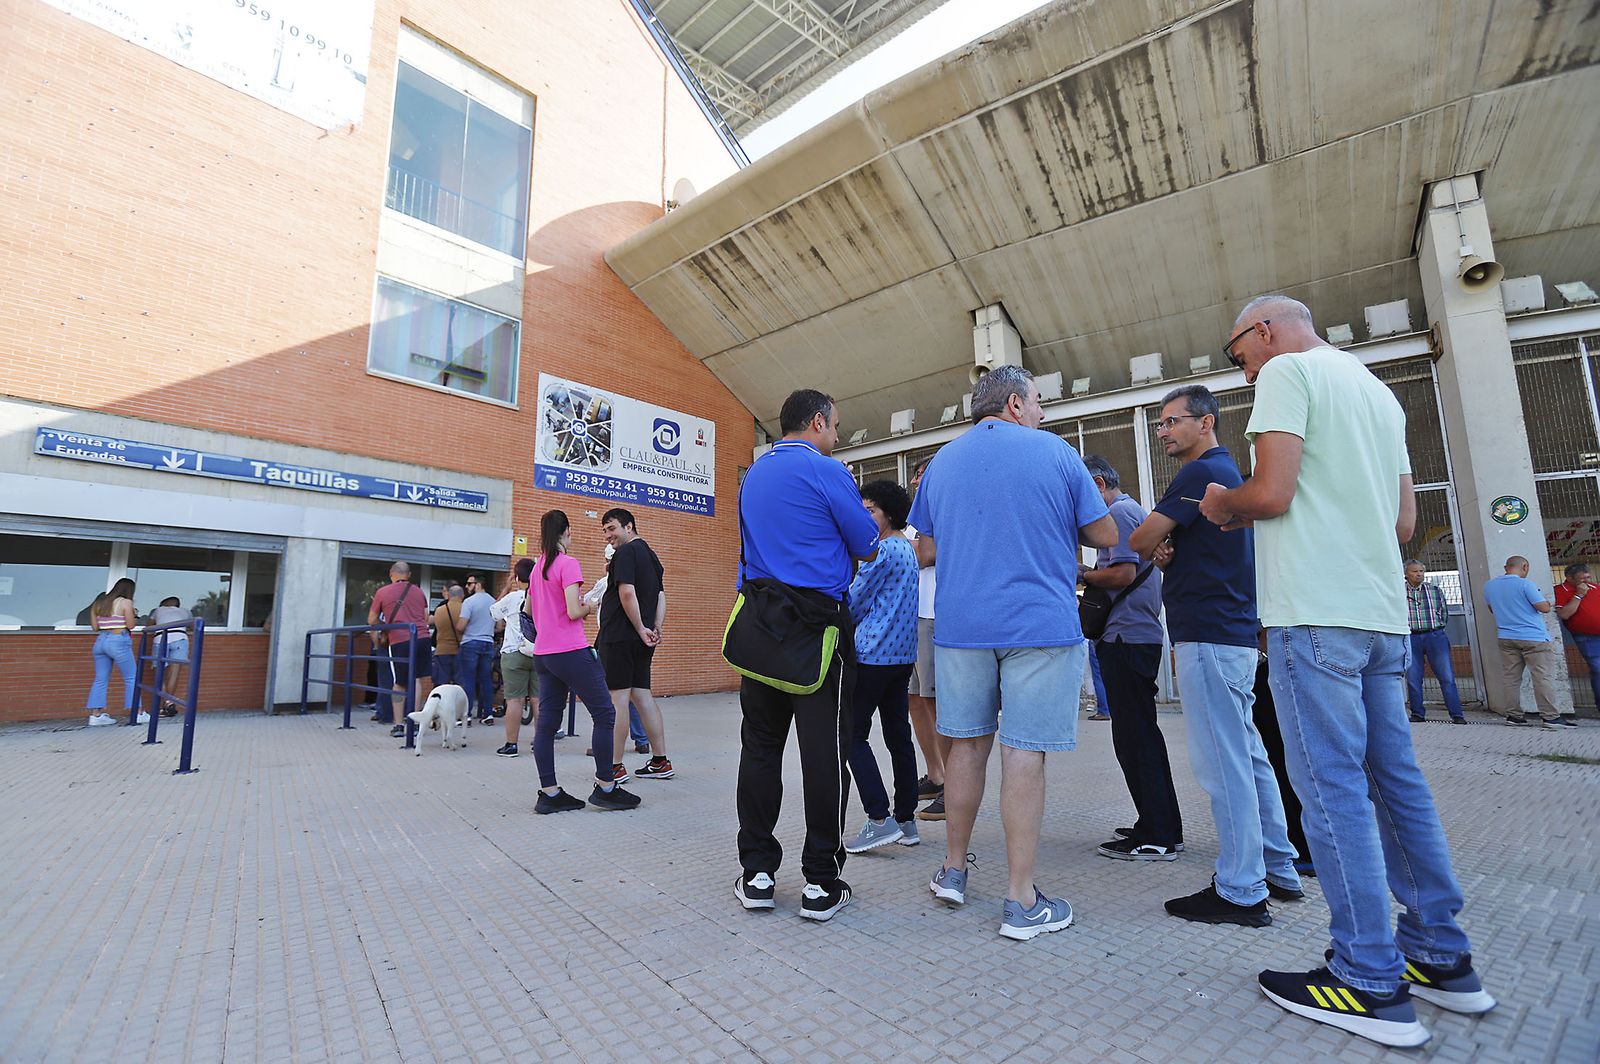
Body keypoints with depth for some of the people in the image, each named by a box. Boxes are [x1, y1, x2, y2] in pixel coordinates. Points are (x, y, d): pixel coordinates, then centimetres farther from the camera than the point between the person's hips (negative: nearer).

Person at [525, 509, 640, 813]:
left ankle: (549, 793, 12)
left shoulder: (538, 566, 12)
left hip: (542, 654, 9)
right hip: (571, 652, -8)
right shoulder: (568, 563, -12)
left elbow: (529, 609, 23)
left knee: (546, 721, 8)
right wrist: (588, 607, 1)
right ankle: (605, 787, 5)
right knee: (604, 714, 1)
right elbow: (574, 612, -18)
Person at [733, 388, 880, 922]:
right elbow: (867, 547, -2)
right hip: (816, 622, -6)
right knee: (824, 749, 1)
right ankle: (821, 883, 9)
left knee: (760, 745, 11)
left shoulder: (753, 474, 15)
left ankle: (756, 872, 18)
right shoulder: (827, 472, -7)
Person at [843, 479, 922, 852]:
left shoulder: (883, 550, -12)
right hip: (904, 654, 9)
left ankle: (879, 819, -6)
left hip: (873, 654, -9)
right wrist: (857, 629, 20)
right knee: (899, 737, 11)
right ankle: (906, 820, 17)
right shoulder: (909, 549, 16)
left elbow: (855, 602, -8)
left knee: (853, 734, -3)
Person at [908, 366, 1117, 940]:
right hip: (1040, 624, -3)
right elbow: (1105, 535, 4)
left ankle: (953, 870, 27)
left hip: (960, 626, 4)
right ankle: (1021, 901, 10)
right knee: (1024, 753, 0)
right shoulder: (1055, 452, 0)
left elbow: (926, 549, 14)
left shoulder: (941, 462, 10)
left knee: (966, 744, 14)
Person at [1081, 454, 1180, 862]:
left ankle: (1155, 838, 2)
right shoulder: (1135, 510, 23)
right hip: (1141, 634, 11)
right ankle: (1162, 828, 24)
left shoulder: (1119, 512, -9)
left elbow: (1123, 572, -20)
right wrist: (1090, 574, 12)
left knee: (1134, 736, -6)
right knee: (1141, 733, 15)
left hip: (1126, 638, -11)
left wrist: (1081, 574, -5)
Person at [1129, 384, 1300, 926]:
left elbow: (1140, 540, -14)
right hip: (1237, 633, 11)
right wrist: (1168, 550, 0)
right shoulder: (1229, 471, 20)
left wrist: (1157, 547, 8)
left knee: (1223, 764, -5)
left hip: (1208, 637, -11)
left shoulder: (1201, 473, -12)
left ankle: (1241, 892, 3)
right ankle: (1278, 870, 27)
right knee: (1248, 756, 16)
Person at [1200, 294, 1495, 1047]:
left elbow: (1271, 492, -16)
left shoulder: (1287, 370, -3)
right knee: (1396, 781, 14)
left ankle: (1370, 984, 4)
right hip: (1382, 612, 9)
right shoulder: (1377, 389, 22)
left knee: (1333, 788, -4)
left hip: (1316, 612, -9)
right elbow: (1405, 519, 20)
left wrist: (1223, 505, 4)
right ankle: (1442, 959, 23)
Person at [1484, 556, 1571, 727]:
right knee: (1543, 678, -1)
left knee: (1512, 678, 8)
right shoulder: (1525, 584, -13)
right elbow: (1544, 608, -12)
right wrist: (1545, 600, 8)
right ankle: (1551, 716, -1)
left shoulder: (1489, 586, 6)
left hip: (1506, 639, 5)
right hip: (1533, 638, -5)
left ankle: (1515, 715, 10)